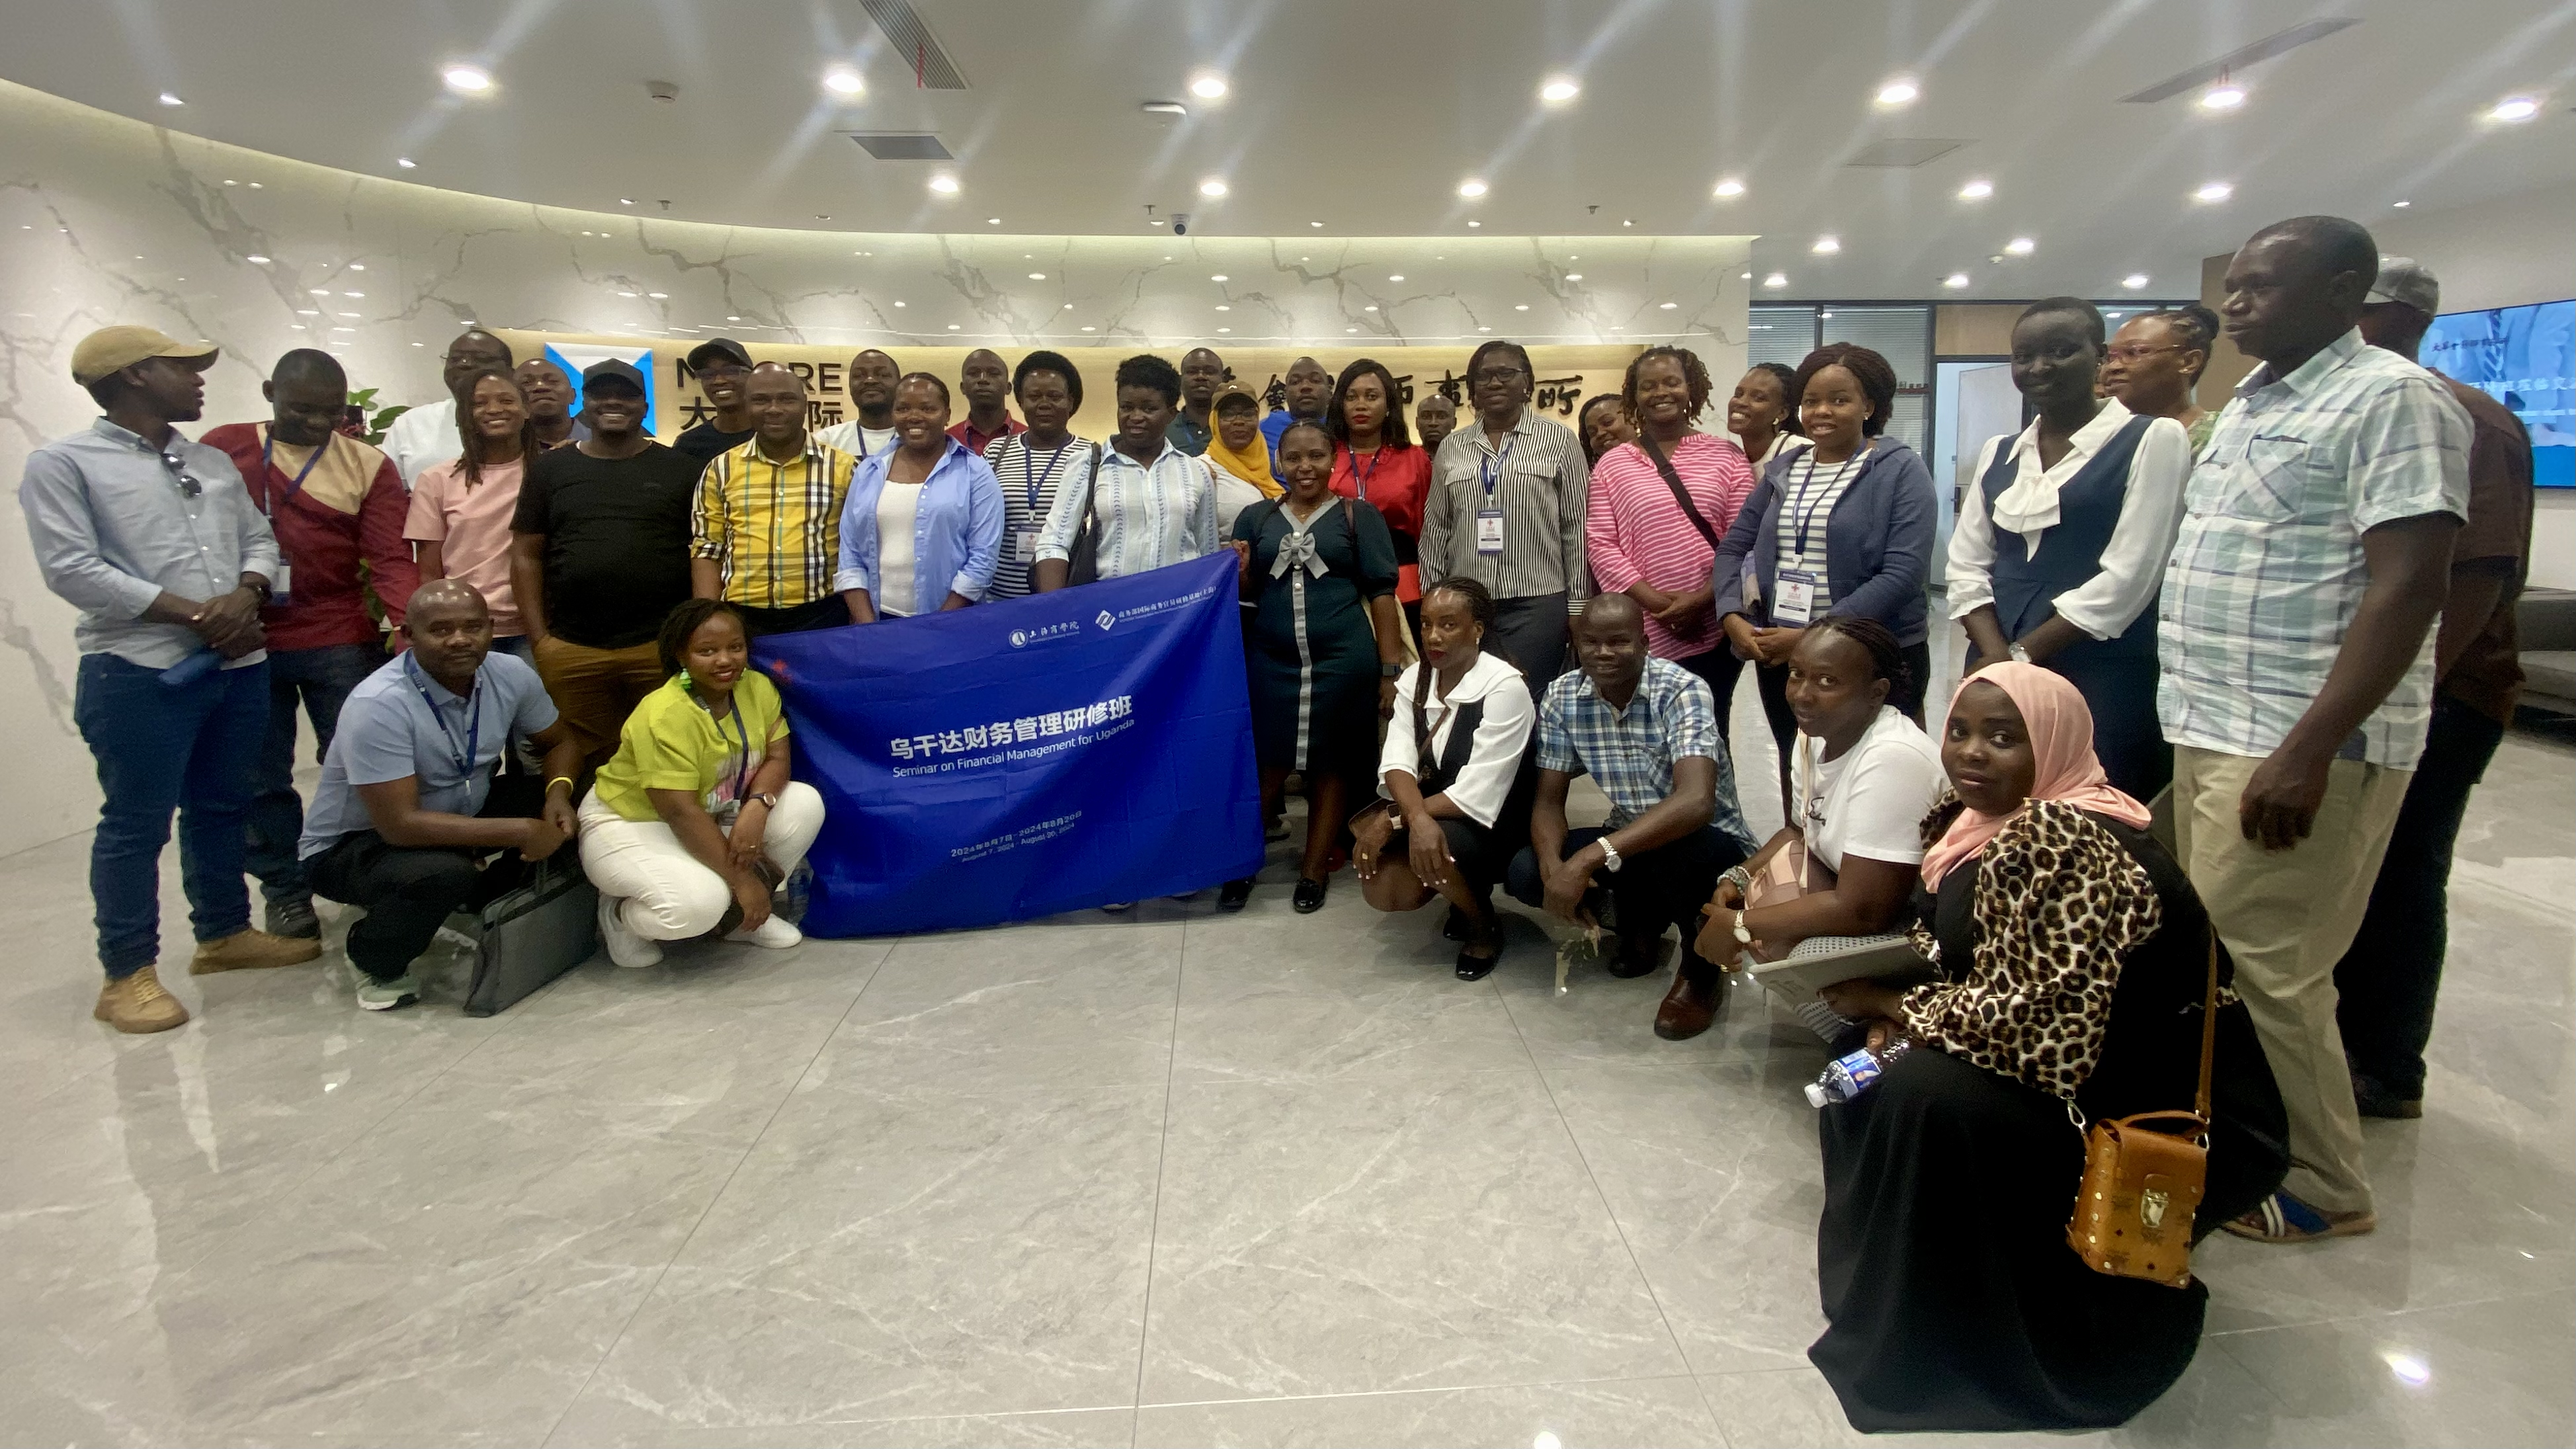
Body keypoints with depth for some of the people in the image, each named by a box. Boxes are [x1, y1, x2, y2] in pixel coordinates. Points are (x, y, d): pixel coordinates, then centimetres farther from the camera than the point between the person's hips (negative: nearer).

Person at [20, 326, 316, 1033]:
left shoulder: (213, 461, 16)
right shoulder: (63, 462, -3)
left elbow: (259, 538, 14)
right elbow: (72, 568, -12)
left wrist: (247, 595, -9)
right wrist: (197, 615, -15)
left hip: (238, 664, 6)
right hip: (139, 673, -6)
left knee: (222, 808, 15)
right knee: (136, 823, 0)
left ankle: (224, 933, 29)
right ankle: (127, 974, 10)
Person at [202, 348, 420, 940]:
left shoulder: (369, 466, 1)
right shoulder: (221, 448, 5)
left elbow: (390, 557, -6)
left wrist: (408, 620, -23)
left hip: (342, 645, -1)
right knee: (261, 778, 9)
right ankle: (287, 891, 23)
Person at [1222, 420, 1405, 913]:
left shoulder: (1360, 515, 2)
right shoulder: (1256, 517, 10)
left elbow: (1381, 594, -1)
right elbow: (1246, 594, 16)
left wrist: (1391, 671, -7)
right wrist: (1241, 573, -8)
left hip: (1343, 661, -2)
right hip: (1270, 661, 2)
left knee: (1331, 767, 7)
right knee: (1264, 765, 3)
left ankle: (1314, 871, 19)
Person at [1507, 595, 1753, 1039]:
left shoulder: (1682, 691, -24)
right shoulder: (1561, 698, -9)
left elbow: (1695, 803, -39)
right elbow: (1549, 800, -5)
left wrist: (1589, 858, -45)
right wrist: (1555, 867, -28)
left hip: (1709, 841, -5)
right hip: (1632, 838, 5)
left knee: (1669, 852, -39)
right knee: (1526, 875, -18)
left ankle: (1700, 970, -6)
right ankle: (1641, 920, 10)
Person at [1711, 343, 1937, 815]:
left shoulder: (1900, 470, -6)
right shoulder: (1783, 468, 10)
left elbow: (1902, 573, -16)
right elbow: (1733, 547, 10)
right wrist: (1733, 619, -9)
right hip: (1779, 656, 5)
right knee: (1795, 776, 16)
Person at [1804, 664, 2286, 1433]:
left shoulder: (2064, 842, -26)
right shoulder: (1979, 822, 3)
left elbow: (2041, 1023, -31)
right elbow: (1959, 962, 12)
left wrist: (1888, 1003, -18)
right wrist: (1900, 1020, -8)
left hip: (2174, 1135, -9)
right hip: (2092, 1081, 9)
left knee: (1929, 1093, -26)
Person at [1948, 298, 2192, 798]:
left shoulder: (2153, 439, -1)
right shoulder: (1998, 452, 14)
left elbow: (2128, 575, -11)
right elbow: (1966, 566, 7)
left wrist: (2021, 655, -12)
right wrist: (1997, 656, -9)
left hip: (2104, 681, -4)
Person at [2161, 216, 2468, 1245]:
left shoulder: (2391, 401, -10)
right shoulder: (2249, 406, 17)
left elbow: (2409, 586, -18)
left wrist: (2308, 750, -24)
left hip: (2294, 747, -8)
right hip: (2213, 731, 8)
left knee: (2261, 971, -3)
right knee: (2212, 956, 13)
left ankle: (2319, 1189, 14)